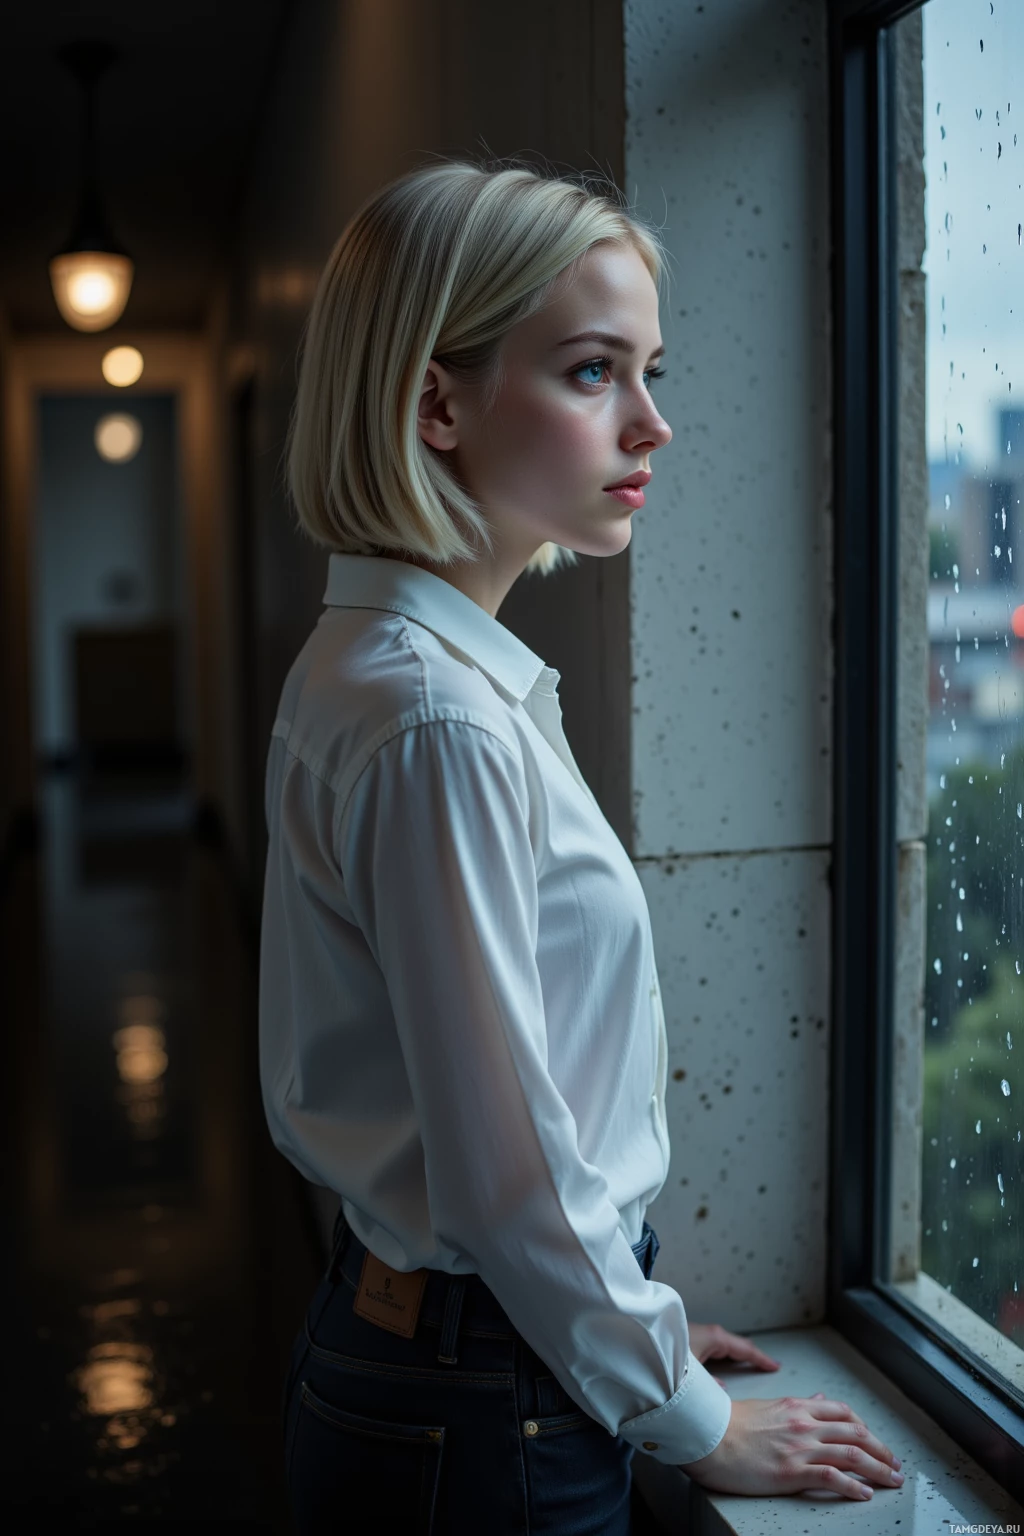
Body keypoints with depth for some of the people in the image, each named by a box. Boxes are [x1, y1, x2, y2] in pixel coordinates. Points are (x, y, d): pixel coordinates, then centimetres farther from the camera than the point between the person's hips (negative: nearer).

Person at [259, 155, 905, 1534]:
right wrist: (699, 1424, -9)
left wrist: (623, 1316, 15)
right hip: (486, 1417, -9)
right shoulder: (437, 725, -25)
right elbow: (509, 1169, -23)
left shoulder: (372, 668, 4)